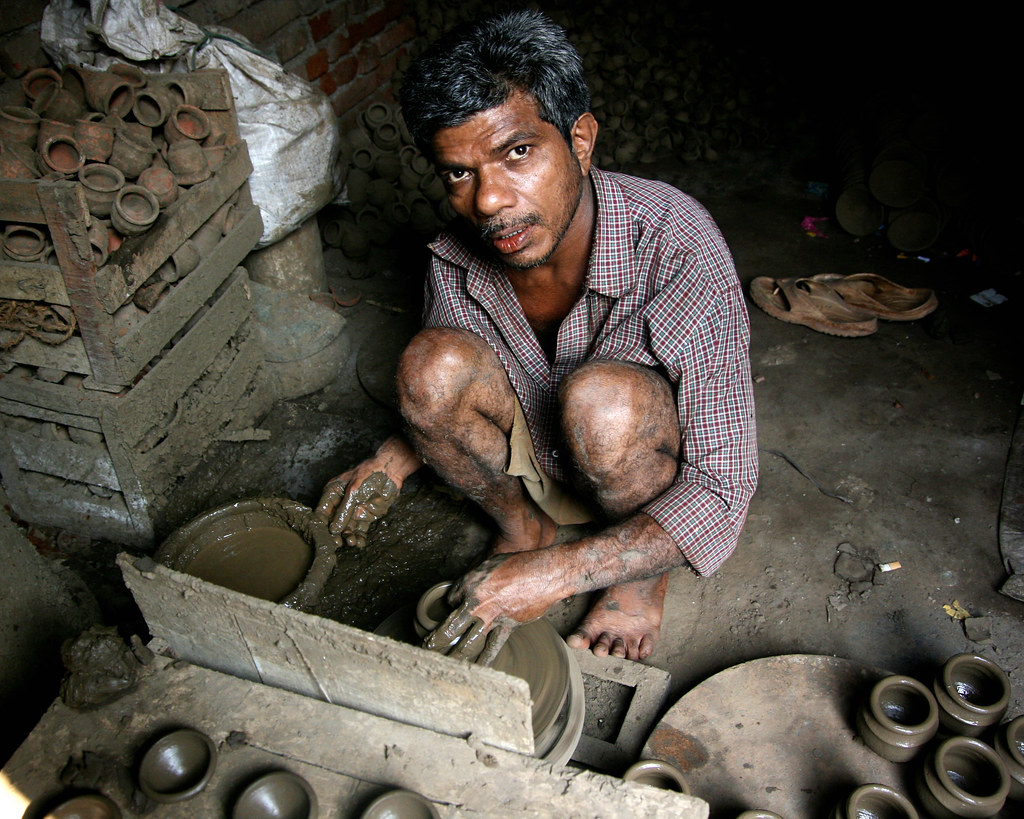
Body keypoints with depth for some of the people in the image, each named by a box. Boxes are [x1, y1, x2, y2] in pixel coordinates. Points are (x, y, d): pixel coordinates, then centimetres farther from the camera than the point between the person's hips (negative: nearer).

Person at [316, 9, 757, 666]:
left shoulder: (679, 249, -32)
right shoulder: (457, 259, -17)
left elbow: (722, 488, -30)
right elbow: (442, 395, 4)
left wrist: (557, 574, -39)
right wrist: (395, 460, -17)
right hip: (532, 456, 3)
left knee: (599, 394, -35)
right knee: (431, 364, -23)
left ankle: (645, 575, -5)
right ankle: (520, 526, 1)